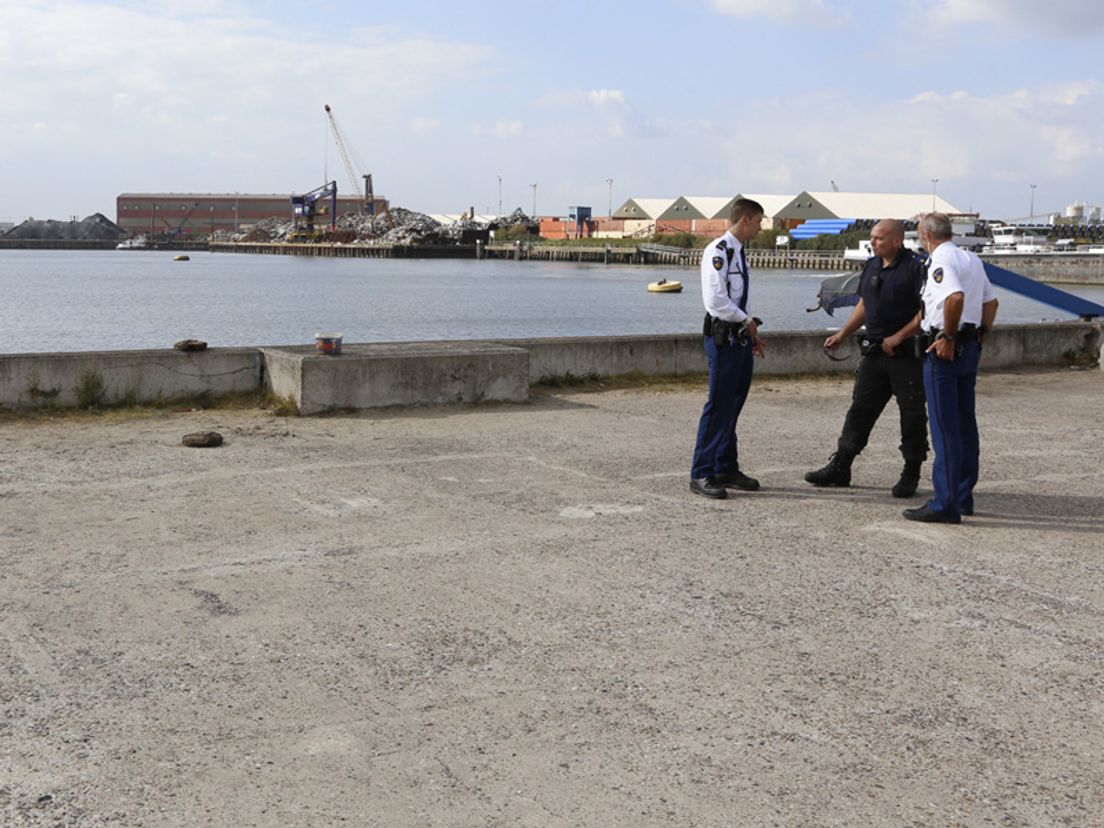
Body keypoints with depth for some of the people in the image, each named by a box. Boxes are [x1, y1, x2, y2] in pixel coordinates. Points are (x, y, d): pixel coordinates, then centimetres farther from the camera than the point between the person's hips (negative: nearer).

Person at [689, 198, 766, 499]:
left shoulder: (739, 252, 15)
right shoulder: (718, 251, -14)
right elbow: (716, 299, -21)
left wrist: (751, 334, 17)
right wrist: (747, 321, -10)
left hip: (741, 337, 9)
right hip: (723, 338, -9)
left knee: (734, 404, 14)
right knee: (718, 406, -7)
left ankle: (727, 469, 23)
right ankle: (701, 475, 0)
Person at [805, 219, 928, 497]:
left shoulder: (915, 268, -12)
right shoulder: (872, 266, 11)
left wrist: (898, 337, -18)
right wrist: (842, 334, 16)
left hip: (906, 354, -7)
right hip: (874, 353, 7)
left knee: (912, 415, 2)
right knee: (860, 409, 9)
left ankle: (911, 474, 13)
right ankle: (840, 467, 13)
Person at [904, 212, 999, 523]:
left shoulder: (941, 261, -14)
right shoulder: (973, 259, 14)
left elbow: (955, 297, -30)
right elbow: (990, 301, 20)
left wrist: (948, 337, -22)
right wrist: (980, 334, 19)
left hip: (945, 349, -9)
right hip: (970, 347, 9)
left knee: (945, 429, -7)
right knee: (965, 424, 15)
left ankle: (945, 504, -6)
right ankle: (963, 496, 23)